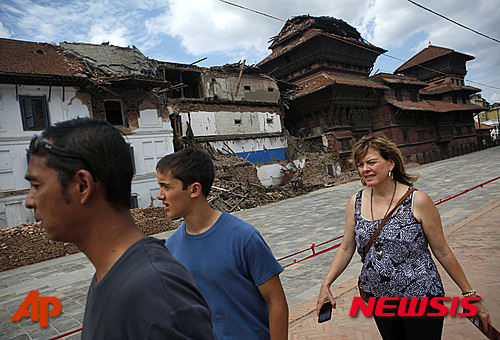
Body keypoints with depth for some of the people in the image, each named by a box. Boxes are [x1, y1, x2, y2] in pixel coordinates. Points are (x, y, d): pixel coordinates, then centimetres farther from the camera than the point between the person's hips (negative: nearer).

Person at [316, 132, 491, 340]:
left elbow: (442, 253, -6)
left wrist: (470, 294, -1)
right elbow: (346, 249, 2)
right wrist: (326, 285, -3)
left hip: (421, 298, -3)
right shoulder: (356, 203, -5)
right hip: (378, 297, 4)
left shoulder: (417, 201, -15)